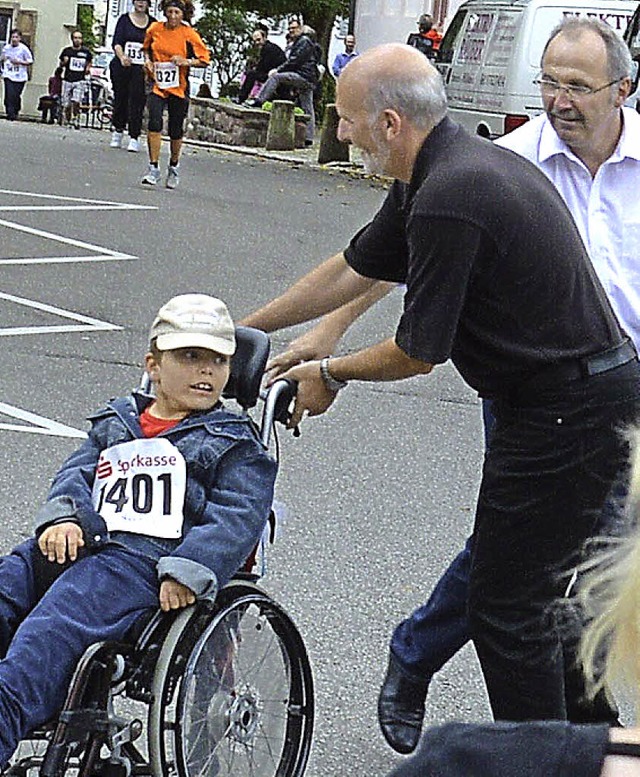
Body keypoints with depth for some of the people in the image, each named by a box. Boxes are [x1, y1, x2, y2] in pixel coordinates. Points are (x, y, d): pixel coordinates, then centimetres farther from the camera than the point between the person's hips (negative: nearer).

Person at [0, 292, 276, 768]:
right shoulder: (115, 422, 30)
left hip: (148, 558, -6)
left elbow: (238, 519, 1)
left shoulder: (234, 443, 15)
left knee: (51, 627, -30)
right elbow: (77, 472, 17)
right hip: (73, 546, 6)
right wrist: (63, 515, -7)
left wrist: (189, 572, -16)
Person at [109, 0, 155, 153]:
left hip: (141, 68, 0)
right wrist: (122, 57, -23)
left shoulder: (152, 23, 8)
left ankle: (134, 138, -7)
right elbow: (116, 42, -4)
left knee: (137, 101, -7)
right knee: (120, 99, 6)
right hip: (121, 66, 0)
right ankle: (118, 131, 26)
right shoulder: (125, 19, 5)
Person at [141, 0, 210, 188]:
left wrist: (186, 61, -18)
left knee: (176, 130, 5)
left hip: (178, 87, -1)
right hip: (157, 84, 1)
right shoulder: (154, 29, 1)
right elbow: (146, 48, 21)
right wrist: (148, 60, 1)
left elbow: (205, 59, -2)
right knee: (154, 123, -16)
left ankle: (174, 166, 30)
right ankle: (153, 169, -10)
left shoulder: (189, 34, -6)